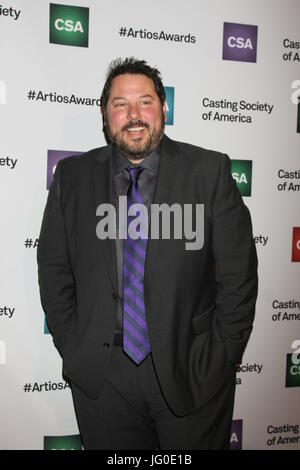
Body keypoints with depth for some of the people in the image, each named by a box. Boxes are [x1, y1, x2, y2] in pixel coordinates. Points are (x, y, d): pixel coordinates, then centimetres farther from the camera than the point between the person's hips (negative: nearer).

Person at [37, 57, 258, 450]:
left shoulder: (210, 171, -6)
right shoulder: (72, 177, 1)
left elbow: (239, 273, -5)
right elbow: (54, 270, 4)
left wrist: (223, 356, -6)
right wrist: (73, 351, 0)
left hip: (191, 372, -1)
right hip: (100, 378, 2)